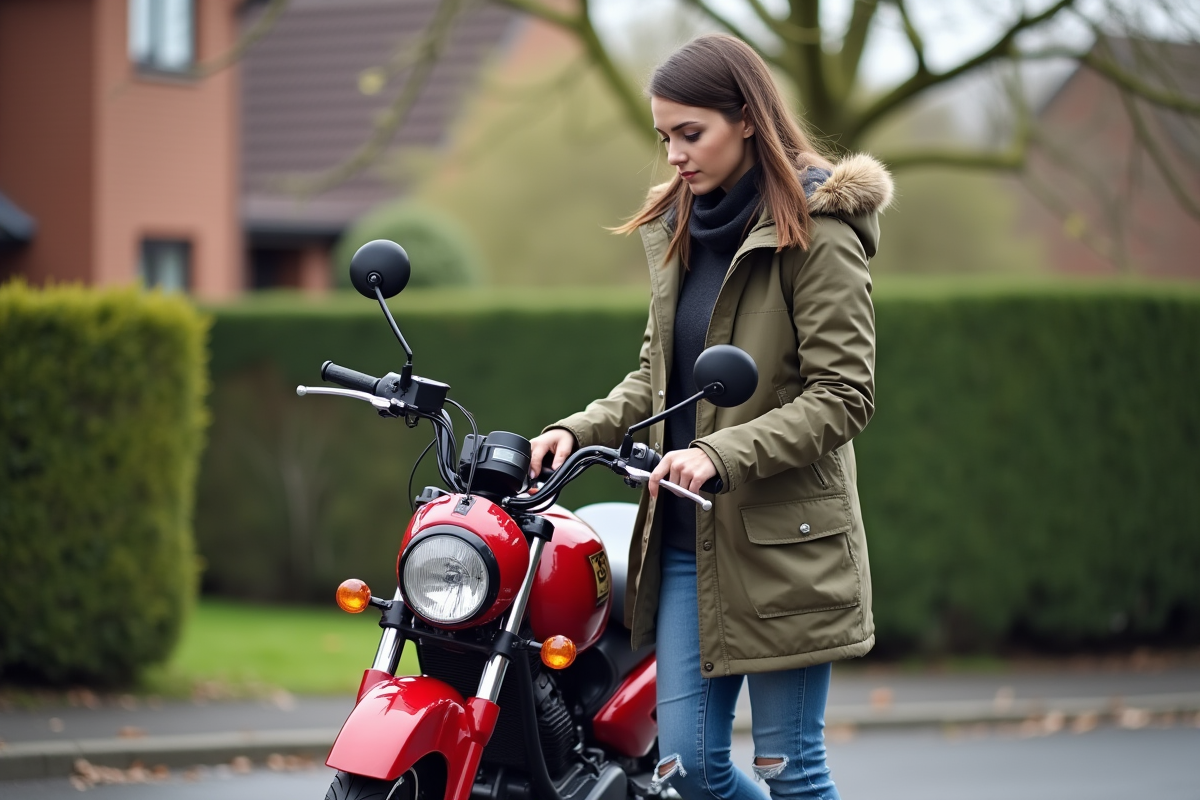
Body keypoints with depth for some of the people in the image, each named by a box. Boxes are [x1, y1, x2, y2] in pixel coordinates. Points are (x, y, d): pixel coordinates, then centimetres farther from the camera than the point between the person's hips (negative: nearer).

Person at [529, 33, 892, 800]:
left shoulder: (817, 233, -10)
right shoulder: (681, 228, 14)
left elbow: (843, 396, -15)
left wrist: (722, 453, -25)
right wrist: (581, 429, 0)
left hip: (784, 543, -7)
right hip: (687, 539, 7)